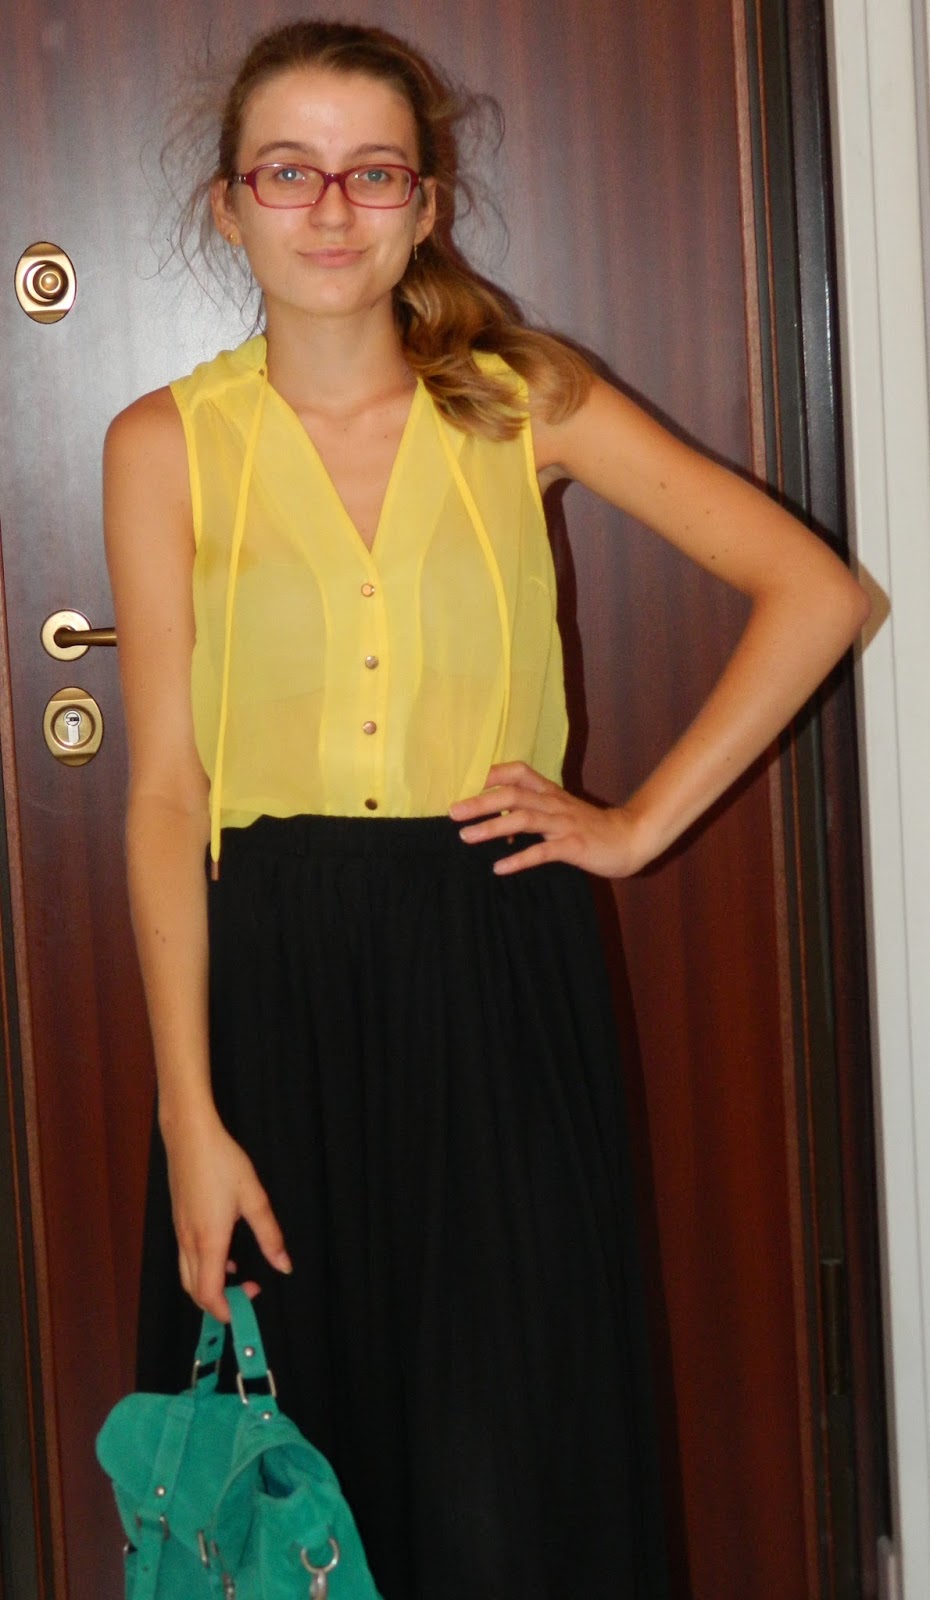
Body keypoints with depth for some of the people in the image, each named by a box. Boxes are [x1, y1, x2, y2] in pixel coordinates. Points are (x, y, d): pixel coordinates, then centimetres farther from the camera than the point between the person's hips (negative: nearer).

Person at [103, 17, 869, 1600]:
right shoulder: (167, 444, 2)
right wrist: (190, 1117, -7)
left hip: (498, 973, 0)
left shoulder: (526, 401, 3)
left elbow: (817, 592, 2)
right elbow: (164, 792, -2)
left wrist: (642, 822, -2)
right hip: (273, 987, 0)